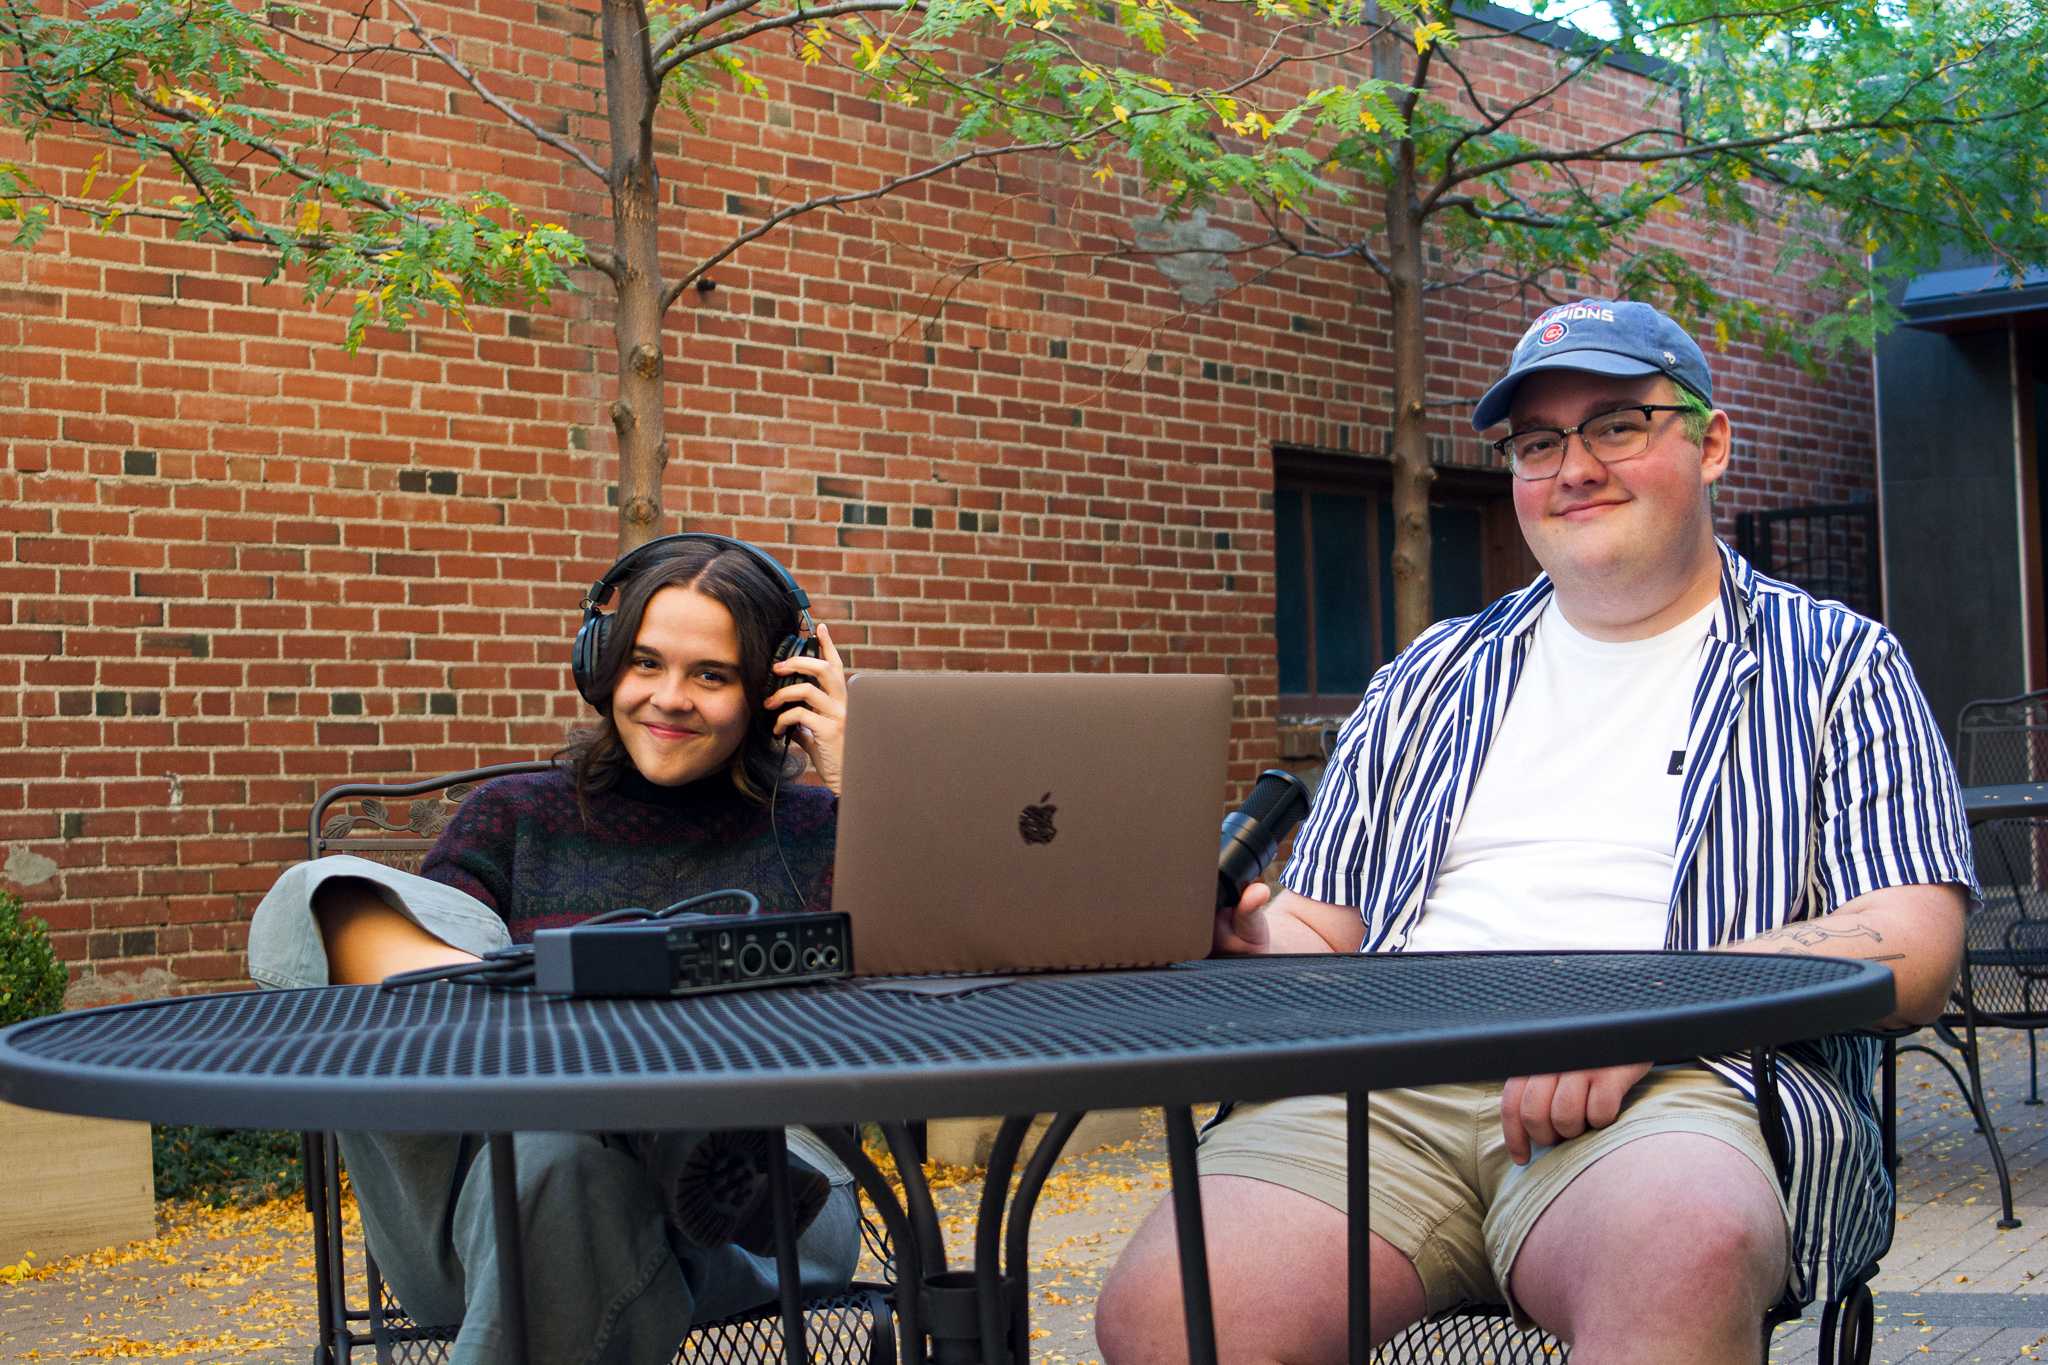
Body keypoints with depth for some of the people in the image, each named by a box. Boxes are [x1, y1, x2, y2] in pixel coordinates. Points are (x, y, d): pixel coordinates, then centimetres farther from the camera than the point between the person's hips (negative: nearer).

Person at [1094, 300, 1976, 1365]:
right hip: (1390, 1084, 3)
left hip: (1685, 1087, -2)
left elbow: (1915, 950, 1)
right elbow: (1321, 930, 23)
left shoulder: (1835, 664, 15)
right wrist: (1248, 939, -3)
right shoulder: (1431, 680, 26)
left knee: (1687, 1250, -41)